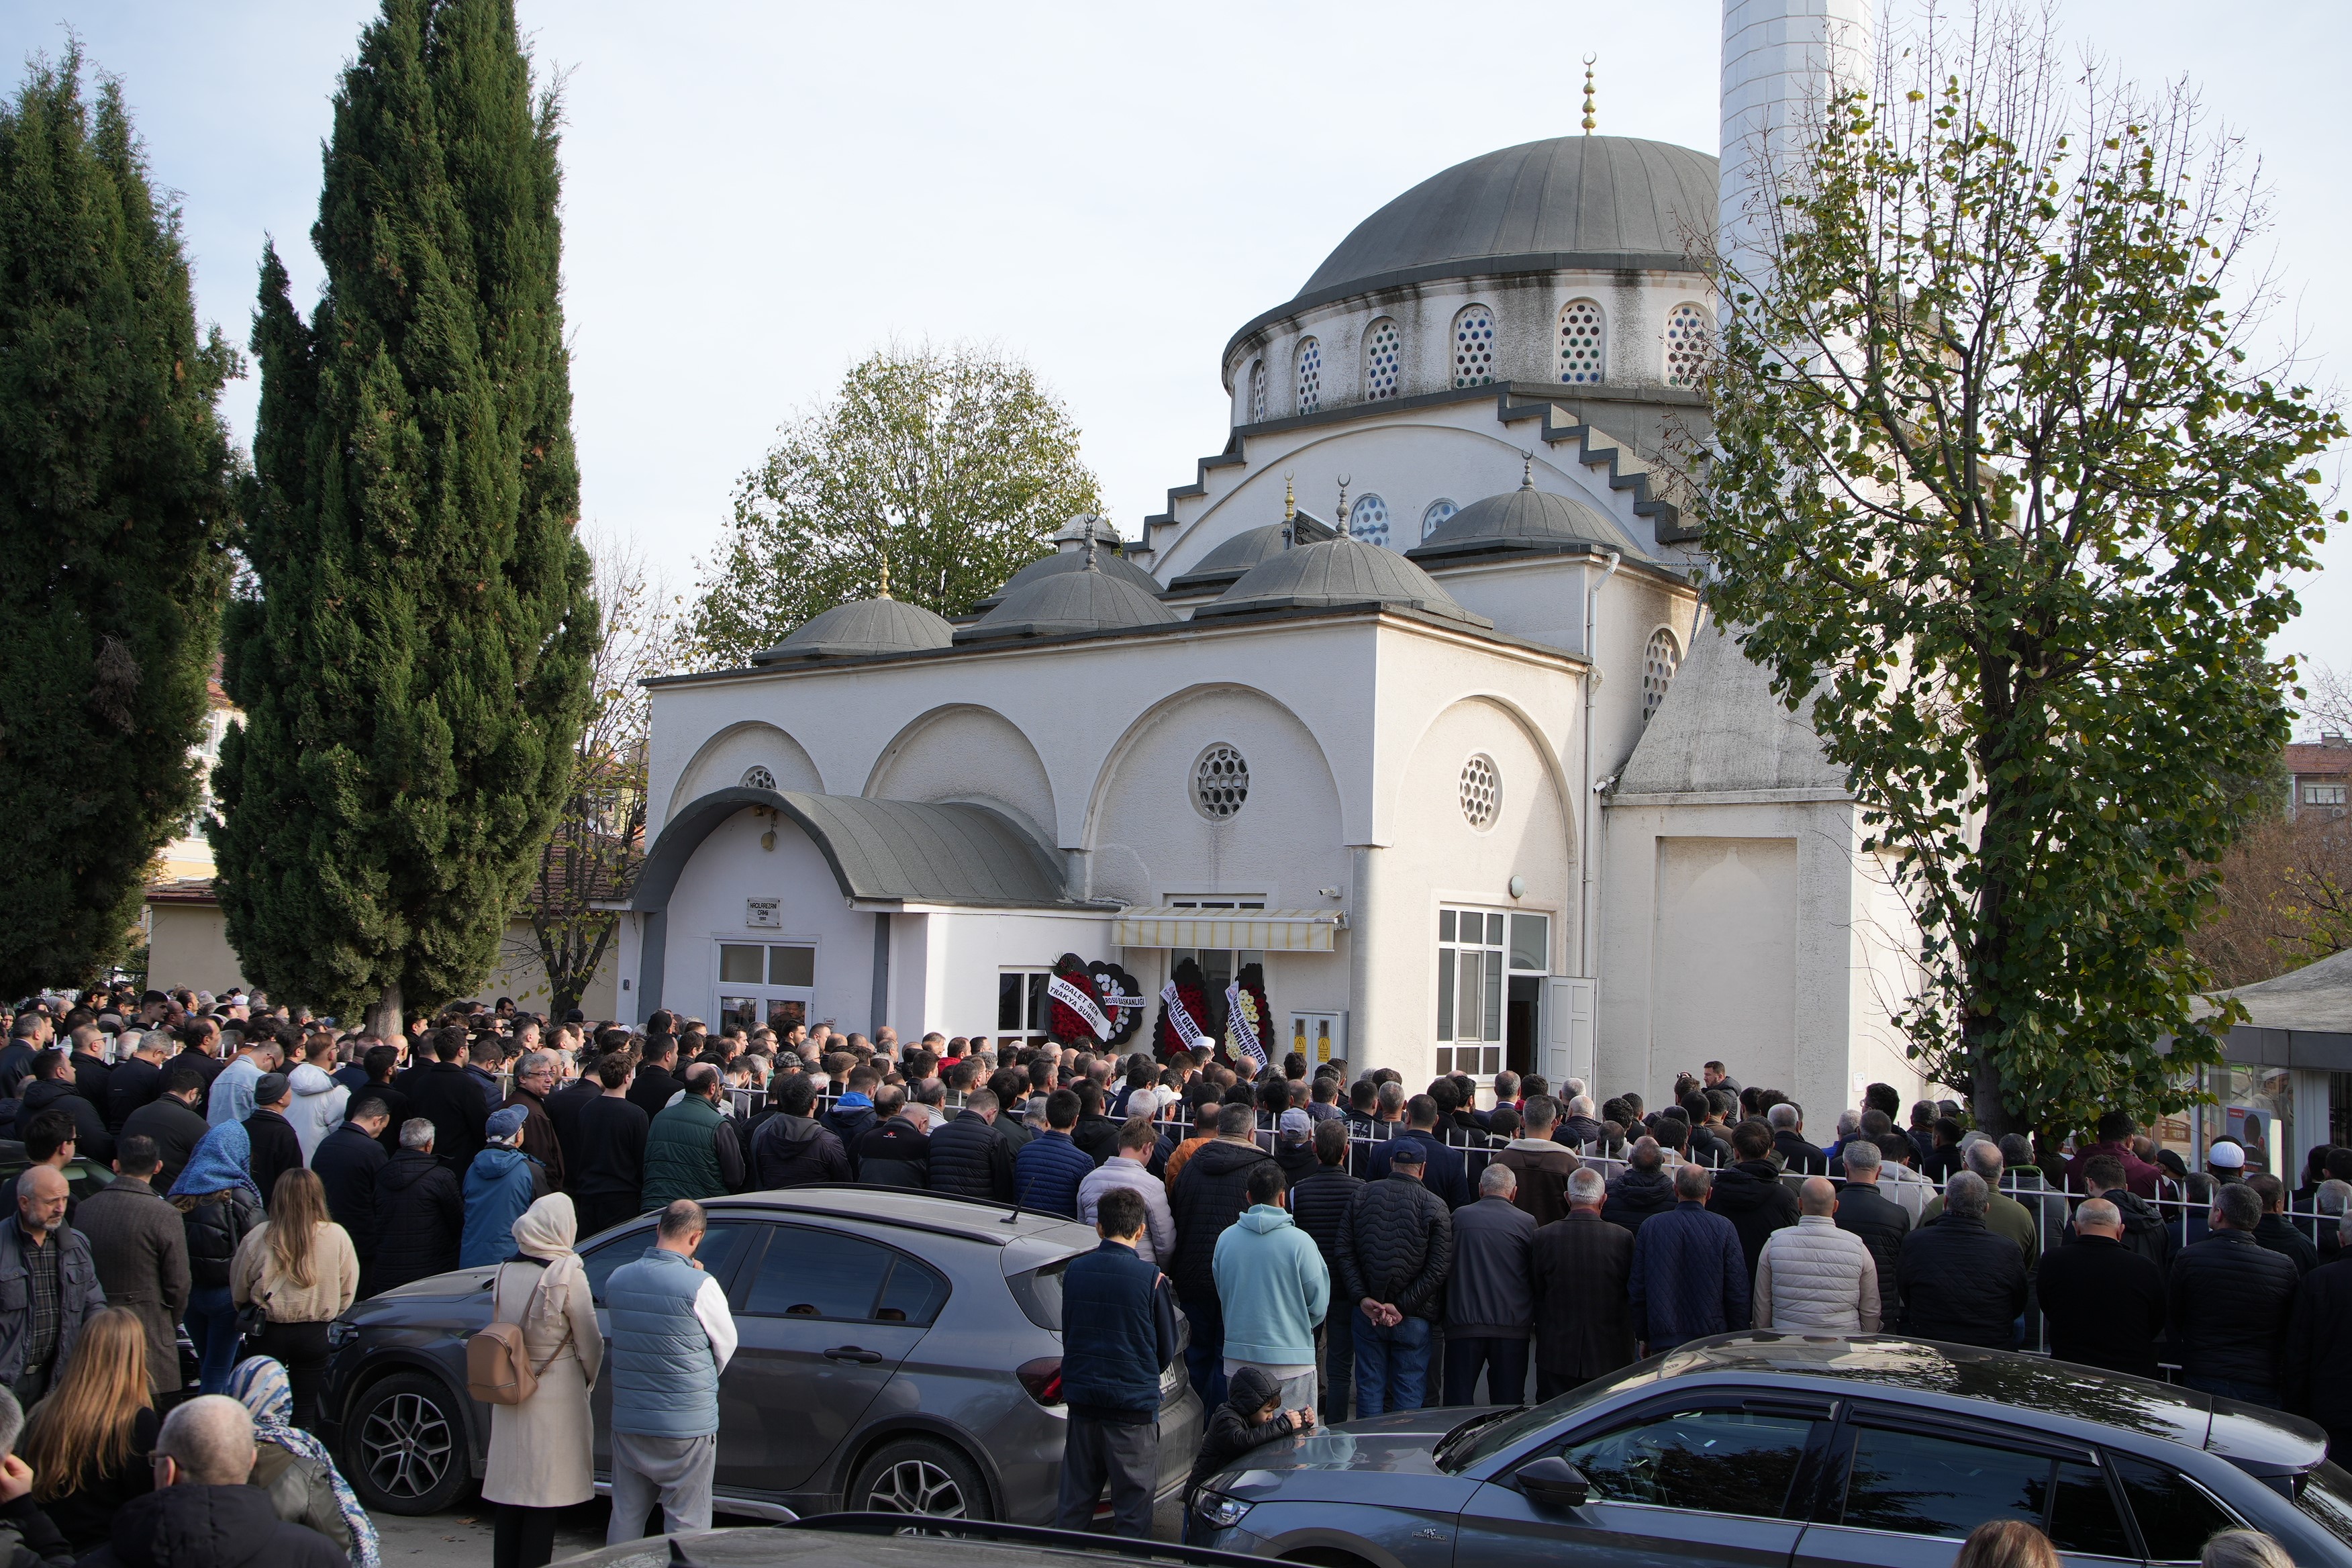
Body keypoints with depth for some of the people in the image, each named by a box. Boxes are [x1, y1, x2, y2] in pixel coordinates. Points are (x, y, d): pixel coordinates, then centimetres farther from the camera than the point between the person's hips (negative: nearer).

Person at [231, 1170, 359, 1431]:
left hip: (268, 1332, 0)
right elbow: (347, 1292, 2)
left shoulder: (258, 1237, -7)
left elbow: (238, 1290, 4)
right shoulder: (337, 1236, -7)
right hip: (314, 1336, 0)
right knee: (305, 1412, 7)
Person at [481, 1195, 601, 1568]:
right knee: (544, 1500, 1)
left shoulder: (505, 1272, 3)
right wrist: (588, 1381, 10)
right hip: (556, 1395, -6)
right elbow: (589, 1344, -7)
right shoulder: (567, 1275, -14)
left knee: (510, 1495, 14)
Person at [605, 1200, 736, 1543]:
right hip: (688, 1424, -5)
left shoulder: (617, 1280, -1)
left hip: (627, 1422, 5)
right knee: (686, 1523, 6)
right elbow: (726, 1344, -7)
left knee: (625, 1517, 17)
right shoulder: (700, 1286, -18)